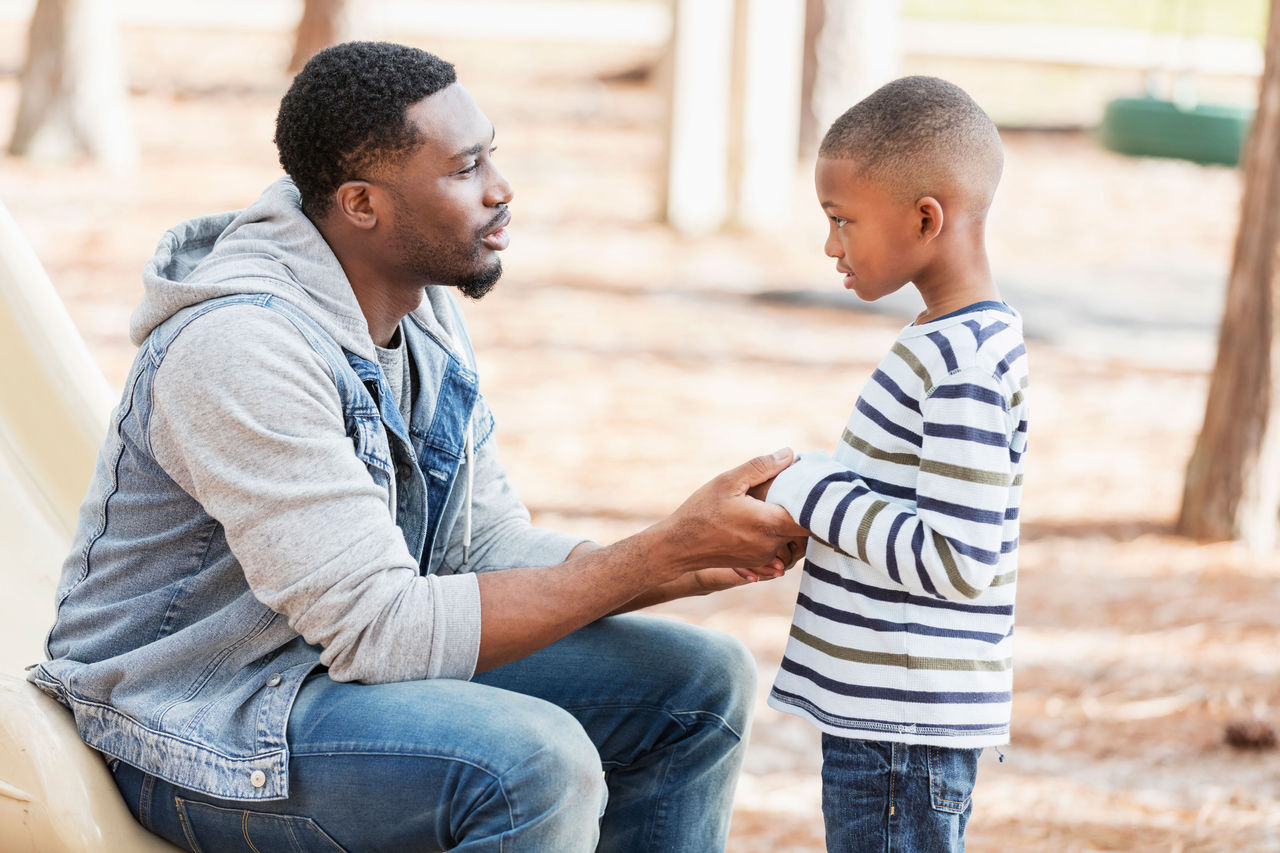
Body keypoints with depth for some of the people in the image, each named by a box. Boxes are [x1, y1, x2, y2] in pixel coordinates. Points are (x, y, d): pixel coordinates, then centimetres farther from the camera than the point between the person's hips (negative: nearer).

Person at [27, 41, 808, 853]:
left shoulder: (426, 308, 3)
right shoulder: (239, 346, -27)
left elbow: (490, 549, 5)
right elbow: (380, 629, -30)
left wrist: (694, 562, -15)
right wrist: (664, 556, -28)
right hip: (204, 724, -9)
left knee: (701, 681, 2)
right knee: (536, 762, -32)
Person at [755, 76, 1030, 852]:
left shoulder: (967, 368, -20)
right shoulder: (955, 344, 12)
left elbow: (956, 561, -24)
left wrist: (811, 494, -17)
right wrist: (809, 487, 6)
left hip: (904, 728, -10)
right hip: (881, 709, 10)